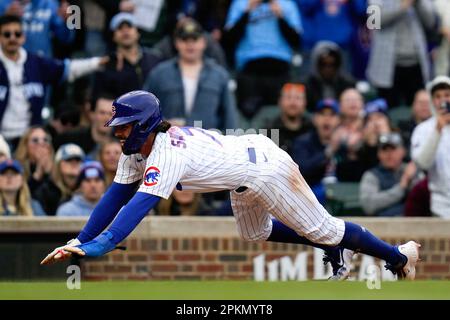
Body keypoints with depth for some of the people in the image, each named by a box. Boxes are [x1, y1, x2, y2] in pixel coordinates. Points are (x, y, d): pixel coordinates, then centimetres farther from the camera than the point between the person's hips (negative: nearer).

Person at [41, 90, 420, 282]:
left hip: (266, 168, -9)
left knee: (322, 230, 3)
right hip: (244, 180, 9)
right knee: (256, 234, 28)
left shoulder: (166, 154, -35)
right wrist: (80, 241, -17)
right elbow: (115, 197, -6)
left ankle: (397, 255, 22)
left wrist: (98, 247, -54)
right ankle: (336, 249, 42)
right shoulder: (137, 151, -7)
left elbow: (139, 206, -46)